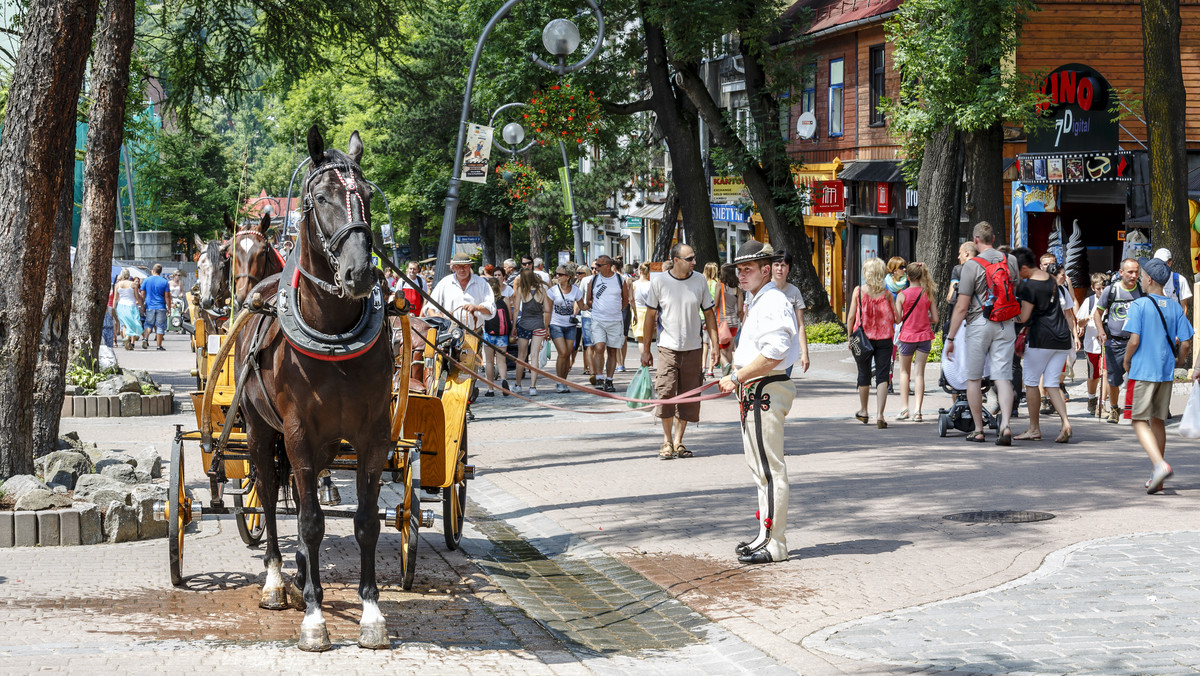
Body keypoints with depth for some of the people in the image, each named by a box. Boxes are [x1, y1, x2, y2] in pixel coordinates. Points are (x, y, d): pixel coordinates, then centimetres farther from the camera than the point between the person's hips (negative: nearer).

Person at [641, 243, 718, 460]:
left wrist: (715, 345, 4)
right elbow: (650, 316, 3)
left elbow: (709, 314, 10)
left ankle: (678, 441, 15)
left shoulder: (700, 281, 3)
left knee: (688, 397, 3)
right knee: (665, 393, -11)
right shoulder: (659, 282, -3)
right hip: (668, 347, -2)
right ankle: (667, 441, 5)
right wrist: (646, 350, 3)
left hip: (693, 348, 2)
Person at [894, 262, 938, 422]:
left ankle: (904, 408, 8)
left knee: (904, 372, 15)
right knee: (919, 373, 3)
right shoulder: (928, 294, -2)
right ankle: (918, 411, -3)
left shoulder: (902, 295, -9)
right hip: (924, 336, 2)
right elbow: (935, 319, 0)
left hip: (907, 336, -2)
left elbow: (897, 319, -9)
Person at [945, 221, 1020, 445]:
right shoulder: (1010, 261, 4)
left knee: (974, 378, 9)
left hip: (979, 324, -3)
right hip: (1006, 325, 3)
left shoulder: (972, 265, -10)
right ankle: (1005, 425, -17)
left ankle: (978, 429, 14)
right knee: (1003, 376, 0)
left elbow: (961, 307, -10)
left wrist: (950, 338, -4)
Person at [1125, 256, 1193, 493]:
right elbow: (1185, 343, 2)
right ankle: (1156, 478, 18)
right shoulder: (1175, 307, 5)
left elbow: (1134, 341, -16)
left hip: (1142, 371, -5)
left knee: (1140, 421, -2)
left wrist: (1127, 361, 2)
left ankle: (1160, 464, -24)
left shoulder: (1139, 305, -10)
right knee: (1158, 421, 15)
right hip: (1166, 373, 5)